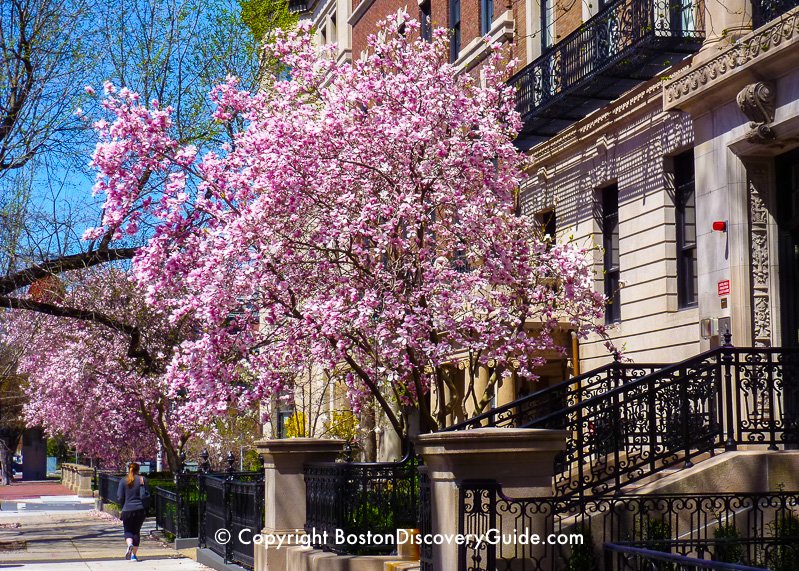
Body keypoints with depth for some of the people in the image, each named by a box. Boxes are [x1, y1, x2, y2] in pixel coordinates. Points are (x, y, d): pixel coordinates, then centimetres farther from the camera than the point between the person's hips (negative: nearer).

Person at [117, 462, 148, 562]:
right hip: (140, 510, 1)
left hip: (127, 510, -1)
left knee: (128, 530, 13)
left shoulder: (123, 481, -1)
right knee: (136, 531, 13)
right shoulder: (142, 480, -1)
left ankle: (130, 544, -19)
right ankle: (133, 555, 10)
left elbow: (119, 498, -1)